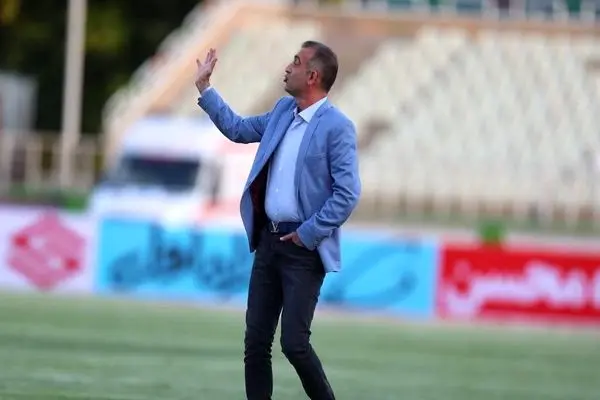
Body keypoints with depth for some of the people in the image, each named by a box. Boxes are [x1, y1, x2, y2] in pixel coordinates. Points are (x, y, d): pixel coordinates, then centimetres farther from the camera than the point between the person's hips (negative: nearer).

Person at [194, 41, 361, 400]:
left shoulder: (337, 127, -14)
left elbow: (348, 194, -18)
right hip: (269, 239, 8)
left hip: (303, 248, -8)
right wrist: (204, 88, 23)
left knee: (294, 343, -11)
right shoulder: (283, 111, 10)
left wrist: (308, 234, -15)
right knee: (256, 341, 6)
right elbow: (239, 129, 26)